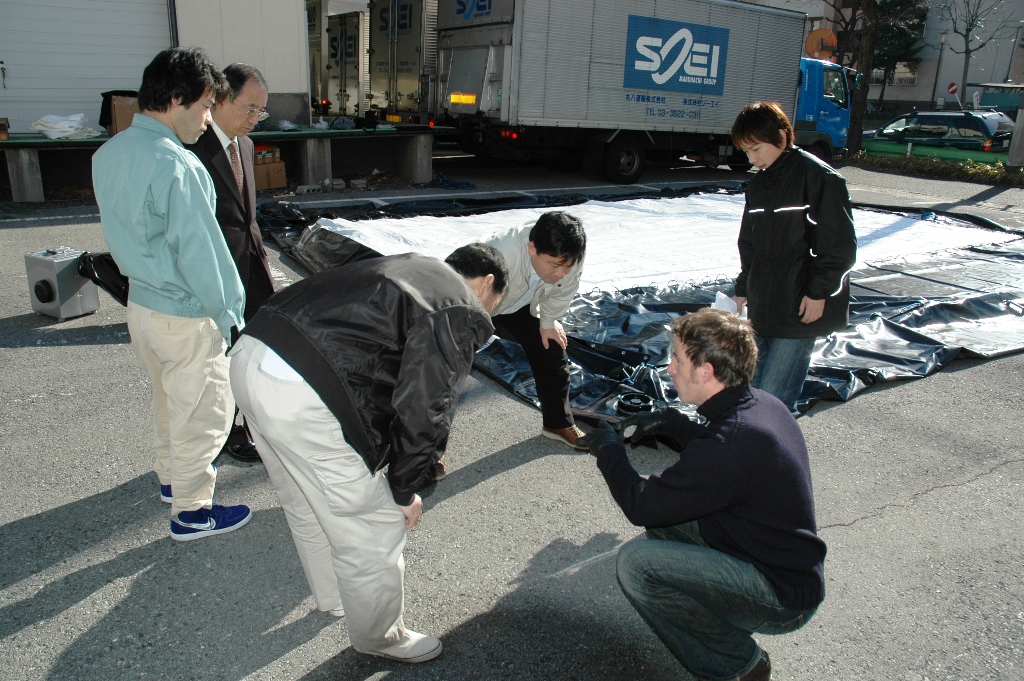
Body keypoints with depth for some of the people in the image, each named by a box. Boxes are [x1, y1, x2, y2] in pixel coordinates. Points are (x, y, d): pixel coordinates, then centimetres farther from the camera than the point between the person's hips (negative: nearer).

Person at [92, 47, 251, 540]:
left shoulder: (108, 153, 4)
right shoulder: (176, 165, -24)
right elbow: (199, 249, -22)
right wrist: (227, 313, -13)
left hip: (140, 301, 9)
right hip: (186, 315, -9)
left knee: (169, 400, 26)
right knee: (203, 412, 8)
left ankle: (172, 476, 46)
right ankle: (191, 511, 22)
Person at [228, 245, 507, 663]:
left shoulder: (410, 268, 23)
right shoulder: (461, 314, -2)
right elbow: (424, 406, -10)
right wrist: (407, 488, 5)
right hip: (301, 395, -10)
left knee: (307, 506, 30)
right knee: (372, 530, 11)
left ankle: (333, 596, 53)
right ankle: (379, 636, 34)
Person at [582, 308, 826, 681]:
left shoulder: (730, 445, -31)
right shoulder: (760, 403, -2)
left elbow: (640, 505, -21)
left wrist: (608, 448, -6)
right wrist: (666, 420, 9)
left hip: (782, 598, -9)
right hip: (793, 567, 9)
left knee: (636, 562, -22)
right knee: (664, 509, 14)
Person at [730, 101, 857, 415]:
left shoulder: (818, 177, -11)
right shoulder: (758, 183, 13)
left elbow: (840, 244, -13)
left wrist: (819, 292, -15)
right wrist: (743, 289, 18)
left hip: (801, 310, -8)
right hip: (761, 309, 8)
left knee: (775, 399, -9)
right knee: (756, 388, 12)